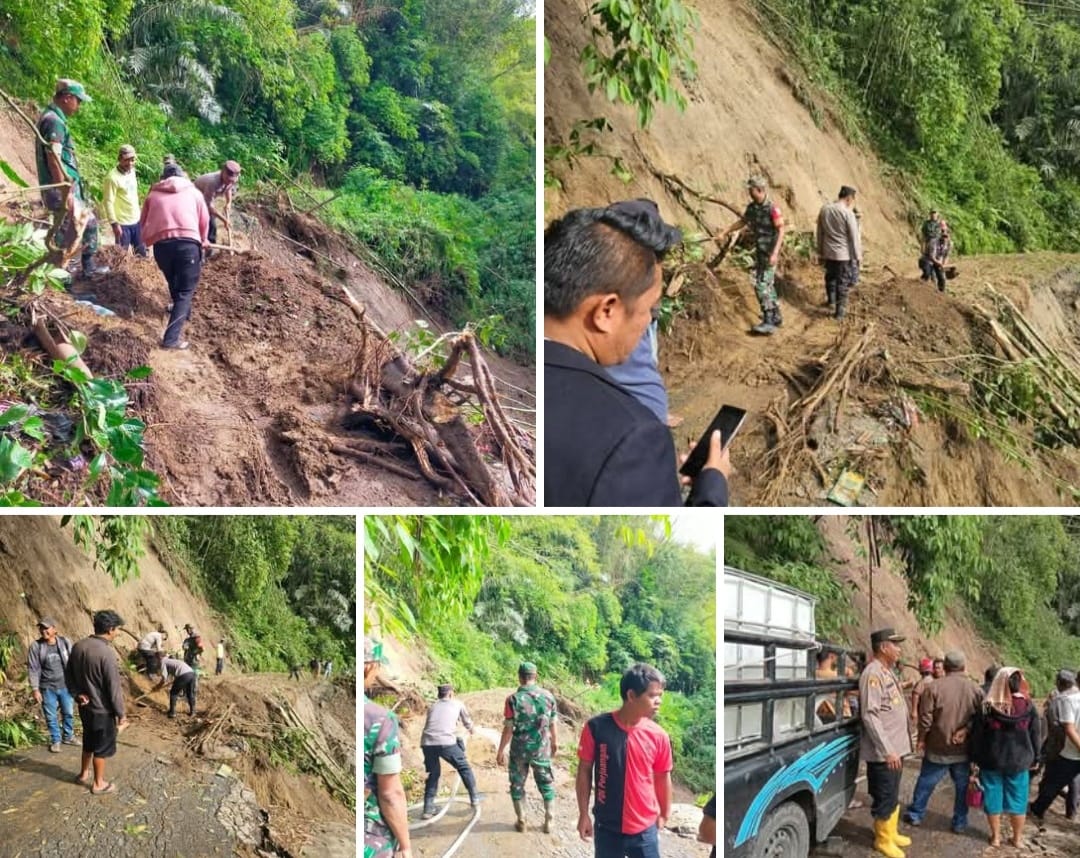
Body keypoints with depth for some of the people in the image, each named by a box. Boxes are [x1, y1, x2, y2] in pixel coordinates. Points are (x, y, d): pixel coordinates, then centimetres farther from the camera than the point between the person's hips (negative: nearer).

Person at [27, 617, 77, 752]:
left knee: (69, 713, 13)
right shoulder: (36, 647, -9)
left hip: (66, 686, 1)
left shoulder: (65, 643, -5)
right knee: (51, 716, 8)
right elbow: (33, 669, -7)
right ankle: (55, 740, 25)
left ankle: (68, 737, 33)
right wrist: (35, 690, -10)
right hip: (48, 688, -1)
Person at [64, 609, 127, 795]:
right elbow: (114, 689, -23)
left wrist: (77, 694, 4)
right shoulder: (107, 653, -28)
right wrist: (121, 714, -13)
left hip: (85, 706, 7)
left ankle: (84, 774, 42)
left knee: (89, 741, 26)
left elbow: (68, 674, 7)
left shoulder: (78, 646, -5)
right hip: (102, 710, -7)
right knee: (102, 747, 10)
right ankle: (98, 784, 23)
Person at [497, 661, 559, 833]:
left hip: (519, 749, -2)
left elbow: (508, 728, -13)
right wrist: (555, 742, 19)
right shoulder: (547, 695, -5)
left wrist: (500, 751, -3)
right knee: (546, 784, 15)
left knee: (517, 784, 14)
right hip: (542, 748, 2)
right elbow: (553, 723, 3)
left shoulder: (513, 699, -14)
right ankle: (548, 822, 16)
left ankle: (521, 821, 19)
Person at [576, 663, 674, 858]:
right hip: (607, 828, 0)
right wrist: (583, 814, 0)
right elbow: (584, 771, -3)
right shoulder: (596, 727, -13)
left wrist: (664, 815, 11)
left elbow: (662, 777, 4)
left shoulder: (658, 736, -9)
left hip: (644, 829, 1)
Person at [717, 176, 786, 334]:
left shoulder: (772, 208, -17)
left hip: (770, 253, -8)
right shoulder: (752, 207, 6)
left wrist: (775, 253, -27)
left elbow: (781, 230, -20)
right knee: (767, 285, 14)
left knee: (762, 285, -13)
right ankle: (776, 317, 26)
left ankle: (768, 322, -11)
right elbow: (742, 222, 23)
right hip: (759, 252, 8)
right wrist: (724, 233, 25)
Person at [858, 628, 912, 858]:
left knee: (893, 795, 21)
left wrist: (895, 748, 18)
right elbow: (870, 715, -25)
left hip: (895, 748, 9)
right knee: (885, 798, 3)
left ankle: (891, 833, 35)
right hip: (883, 752, -9)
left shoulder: (887, 672, 11)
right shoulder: (873, 674, -20)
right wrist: (887, 750, -25)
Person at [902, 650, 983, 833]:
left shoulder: (934, 687, -13)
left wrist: (921, 739, 1)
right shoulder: (976, 689, -5)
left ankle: (915, 814, 24)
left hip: (938, 748, -1)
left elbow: (925, 718, -11)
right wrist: (966, 730, 2)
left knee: (926, 783, 13)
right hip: (964, 749, 1)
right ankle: (960, 823, 20)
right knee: (962, 786, 15)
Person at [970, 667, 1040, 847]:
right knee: (1017, 799, 14)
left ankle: (995, 836, 21)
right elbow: (1035, 736, 1)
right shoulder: (1028, 707, -9)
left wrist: (975, 759, 6)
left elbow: (976, 736, -4)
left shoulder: (987, 707, -10)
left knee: (993, 798, 12)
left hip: (991, 761, -1)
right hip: (1019, 762, 1)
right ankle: (1017, 838, 24)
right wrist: (1033, 759, 14)